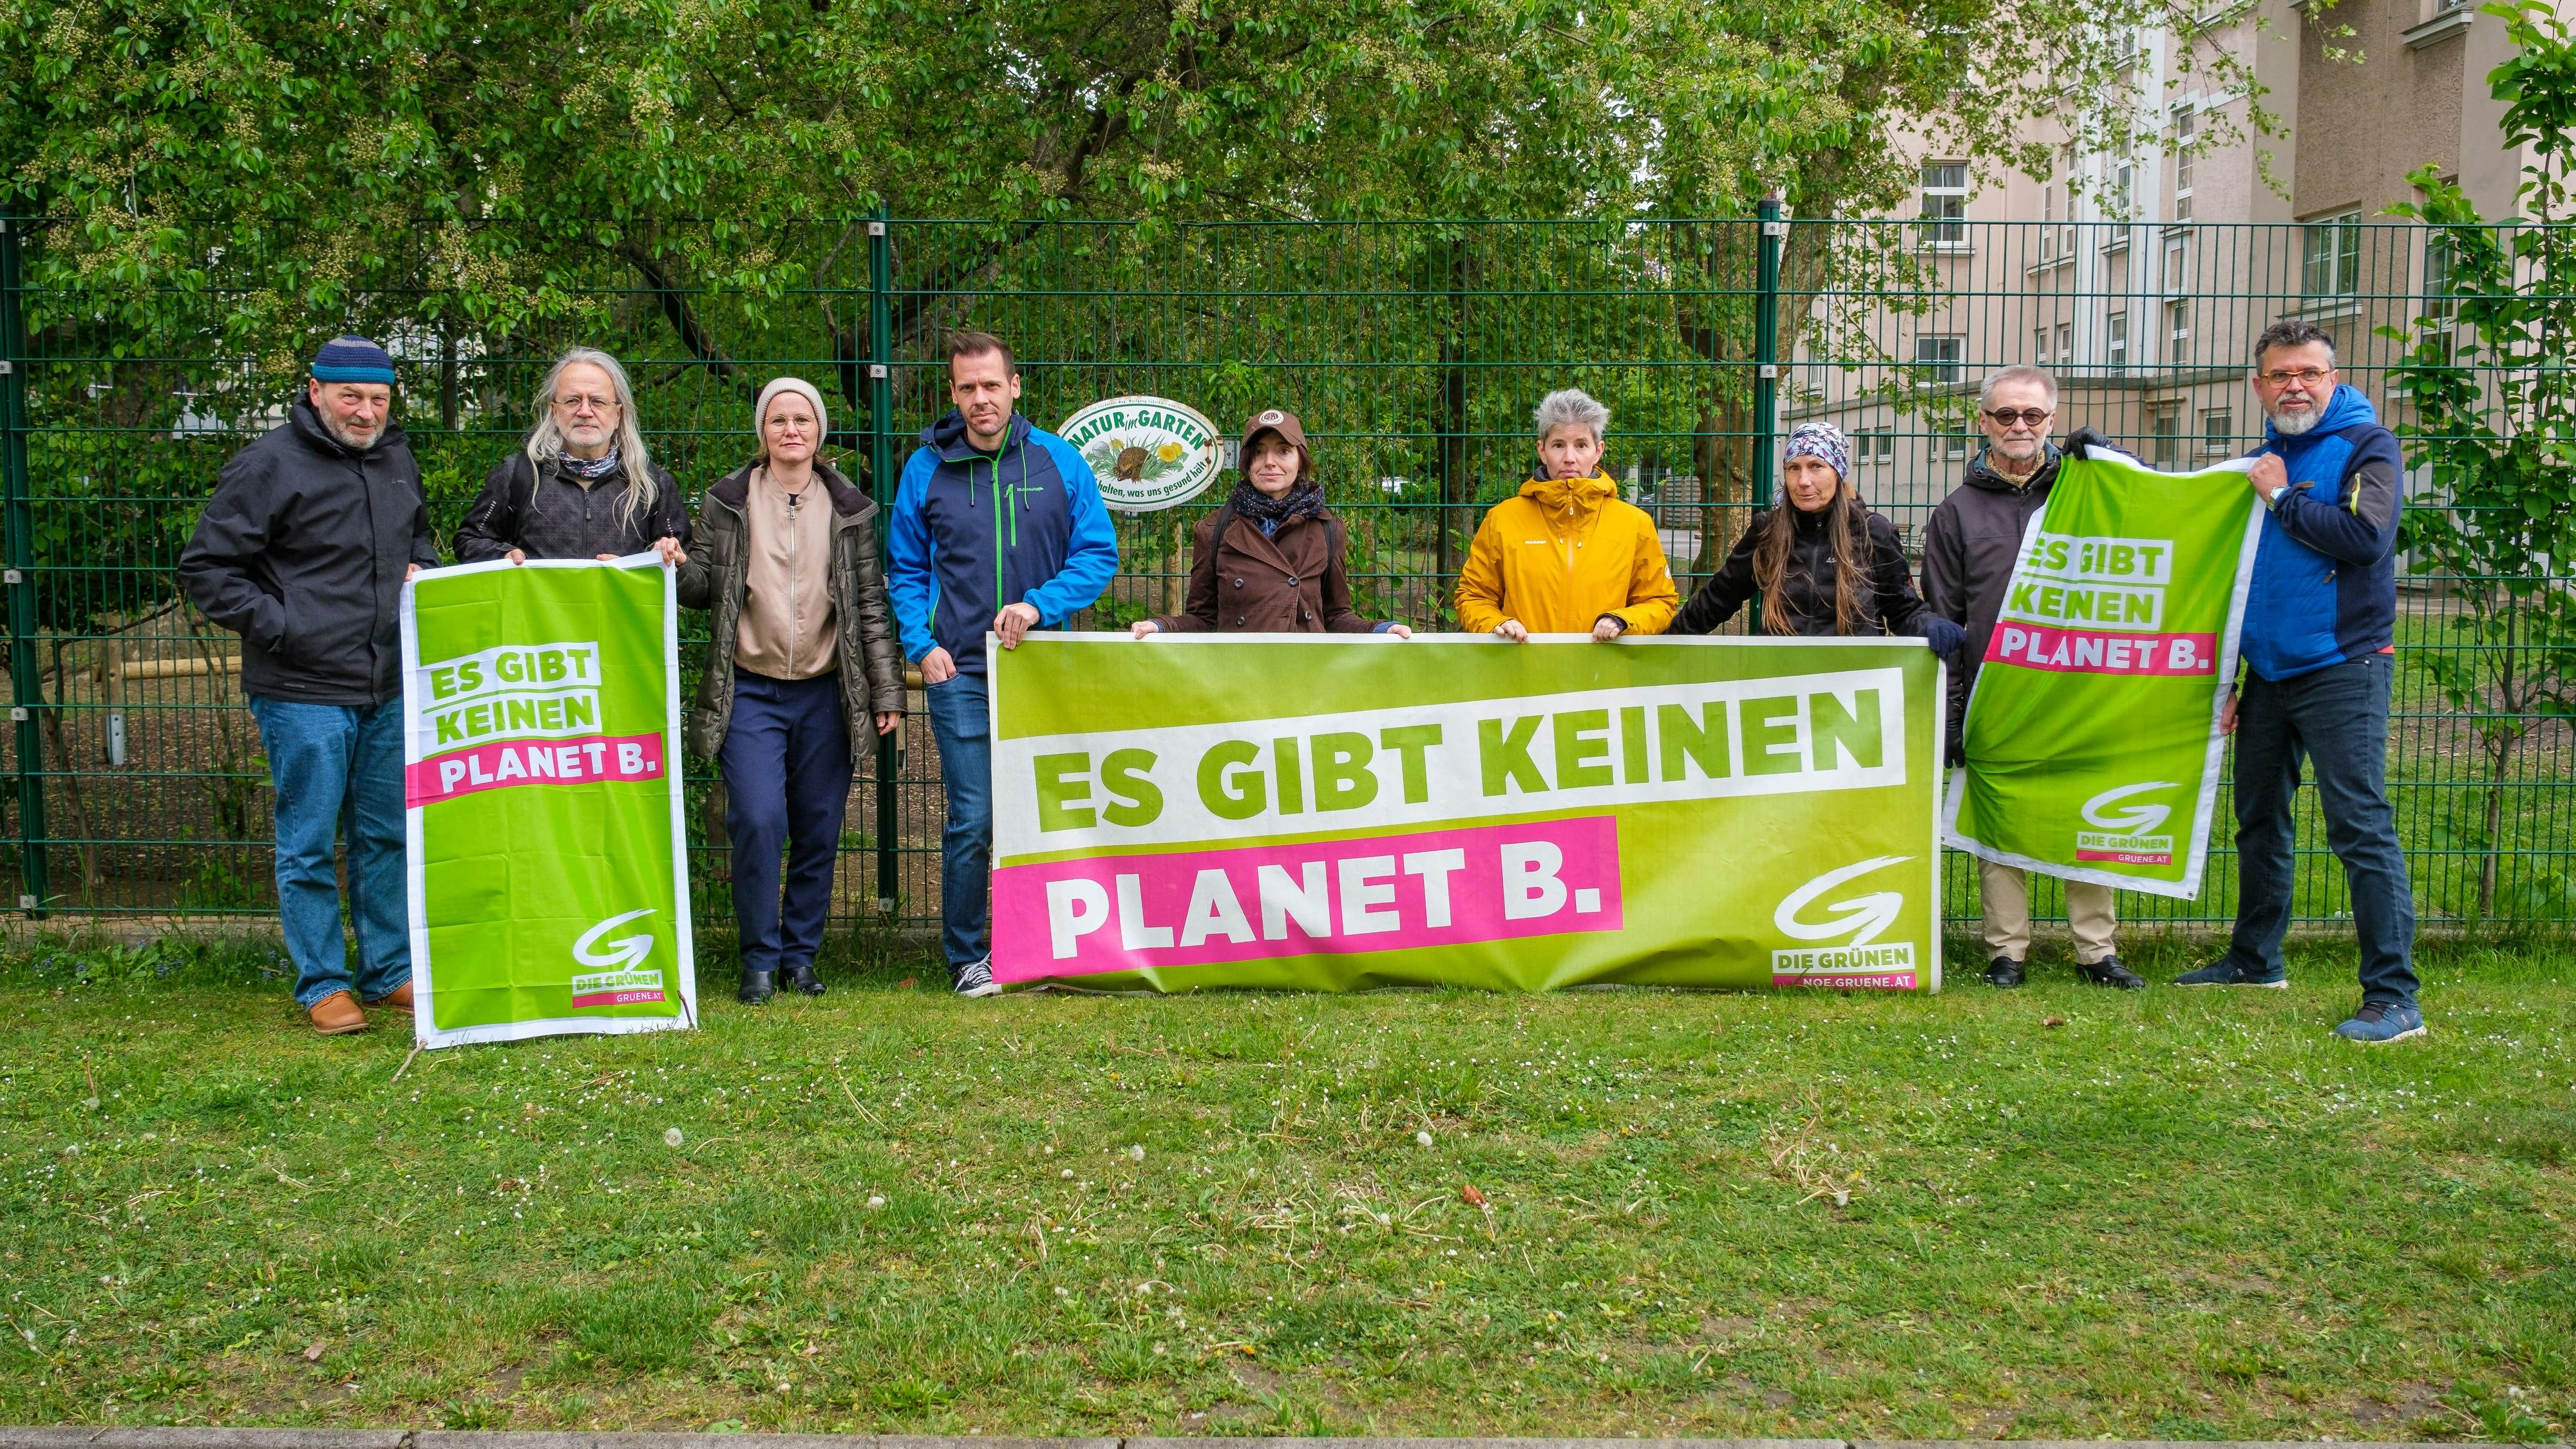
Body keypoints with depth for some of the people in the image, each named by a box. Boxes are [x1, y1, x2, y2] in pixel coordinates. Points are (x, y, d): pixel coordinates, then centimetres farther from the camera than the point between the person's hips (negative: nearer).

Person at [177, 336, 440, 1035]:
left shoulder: (396, 457, 11)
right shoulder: (270, 465, -10)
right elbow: (206, 569, -8)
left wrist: (423, 571, 8)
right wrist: (280, 627, -14)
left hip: (390, 689, 6)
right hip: (304, 694, -6)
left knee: (387, 834, 13)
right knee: (309, 843, 1)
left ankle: (390, 972, 25)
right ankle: (323, 984, 13)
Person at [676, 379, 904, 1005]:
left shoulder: (849, 508, 8)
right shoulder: (727, 502, 6)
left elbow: (871, 603, 7)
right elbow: (704, 589, 9)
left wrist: (887, 691, 2)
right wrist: (679, 568, -14)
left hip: (825, 694, 1)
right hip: (750, 692, -1)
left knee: (818, 831, 4)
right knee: (758, 822, -13)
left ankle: (801, 954, 18)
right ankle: (760, 959, 1)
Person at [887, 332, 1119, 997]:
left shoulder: (1059, 461, 3)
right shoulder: (926, 469, 5)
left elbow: (1099, 554, 2)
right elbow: (906, 570, 11)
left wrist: (1039, 605, -12)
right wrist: (922, 644, -4)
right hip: (961, 671, -1)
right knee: (973, 821, -4)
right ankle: (967, 958, 11)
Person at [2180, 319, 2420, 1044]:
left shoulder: (2367, 446, -5)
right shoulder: (2261, 463, 14)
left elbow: (2364, 537, -22)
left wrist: (2283, 498, -11)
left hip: (2342, 669, -7)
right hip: (2267, 671, 7)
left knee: (2360, 826, -11)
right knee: (2260, 821, 16)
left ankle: (2394, 996, -10)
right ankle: (2255, 960, 31)